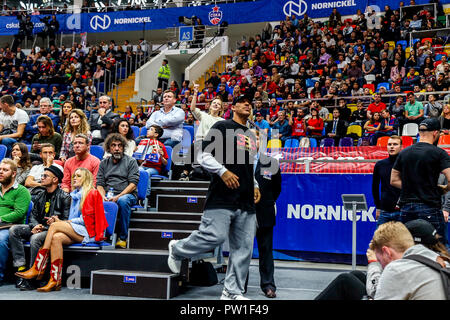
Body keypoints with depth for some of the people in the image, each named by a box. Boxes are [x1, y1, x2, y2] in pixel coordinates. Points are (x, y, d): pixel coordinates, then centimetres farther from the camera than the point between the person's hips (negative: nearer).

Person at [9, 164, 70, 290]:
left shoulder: (64, 197, -5)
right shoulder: (40, 195, 16)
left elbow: (65, 220, -9)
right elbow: (33, 214, 18)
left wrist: (44, 228, -18)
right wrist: (36, 226, -5)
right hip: (38, 228, 7)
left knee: (35, 238, -35)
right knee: (14, 230, -14)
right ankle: (21, 267, -21)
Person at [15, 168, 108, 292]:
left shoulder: (91, 193, -1)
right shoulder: (75, 195, 23)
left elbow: (87, 219, -8)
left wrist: (62, 222, -6)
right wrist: (61, 221, -1)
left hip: (89, 232, -6)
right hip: (75, 233, 6)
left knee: (55, 226, -22)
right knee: (56, 237, -26)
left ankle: (37, 268, -24)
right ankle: (55, 280, -34)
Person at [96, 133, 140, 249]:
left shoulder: (131, 161, 8)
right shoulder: (104, 163, 19)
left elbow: (133, 184, -2)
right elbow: (99, 184, 13)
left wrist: (118, 196, -15)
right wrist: (103, 197, -9)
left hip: (128, 195, -2)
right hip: (108, 196, 3)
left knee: (123, 201, -38)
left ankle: (122, 237, -26)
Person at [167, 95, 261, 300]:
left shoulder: (251, 136, 24)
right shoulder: (222, 127, 2)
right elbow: (204, 155, -6)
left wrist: (255, 186, 19)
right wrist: (223, 171, -19)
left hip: (246, 202, 7)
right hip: (222, 197, -7)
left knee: (243, 247, 3)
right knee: (214, 236, -14)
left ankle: (232, 292, 12)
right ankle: (177, 249, 15)